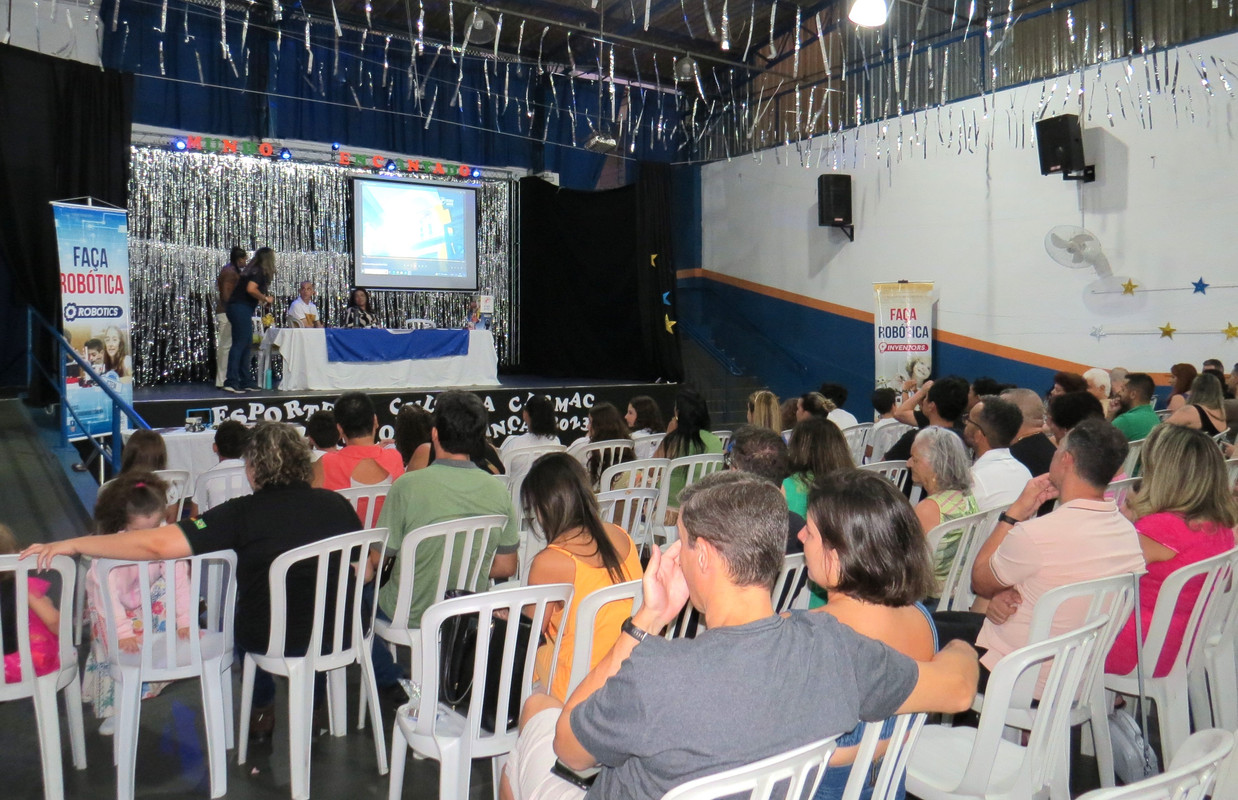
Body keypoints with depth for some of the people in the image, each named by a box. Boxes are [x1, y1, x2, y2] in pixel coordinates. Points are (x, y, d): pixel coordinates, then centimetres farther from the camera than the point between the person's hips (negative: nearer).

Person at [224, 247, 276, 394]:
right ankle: (231, 381, -12)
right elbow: (251, 289, -22)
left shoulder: (253, 269, 18)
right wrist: (265, 298, -10)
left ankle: (246, 381, 19)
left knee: (246, 345, 14)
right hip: (241, 309, -10)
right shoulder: (259, 271, -9)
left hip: (238, 308, 10)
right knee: (239, 344, -10)